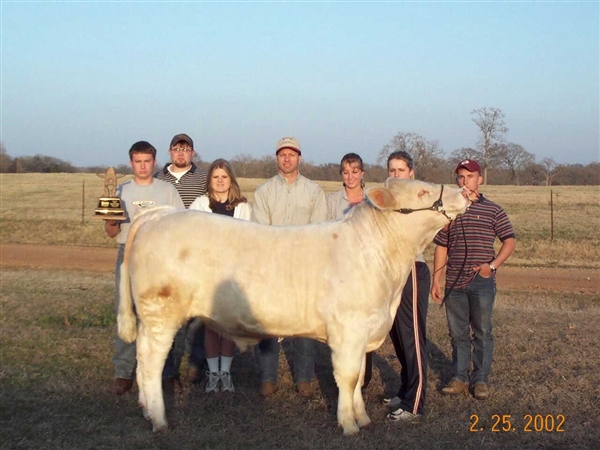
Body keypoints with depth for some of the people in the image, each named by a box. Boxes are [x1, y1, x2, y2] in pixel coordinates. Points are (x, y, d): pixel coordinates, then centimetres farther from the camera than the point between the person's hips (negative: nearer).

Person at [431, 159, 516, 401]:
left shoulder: (493, 210, 2)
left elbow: (509, 241, 1)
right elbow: (441, 247, 12)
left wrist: (493, 265, -13)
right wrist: (436, 280, 9)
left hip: (482, 282, -3)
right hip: (454, 281, 3)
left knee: (482, 332, 3)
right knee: (457, 333, 9)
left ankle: (481, 380, 12)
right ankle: (459, 378, 20)